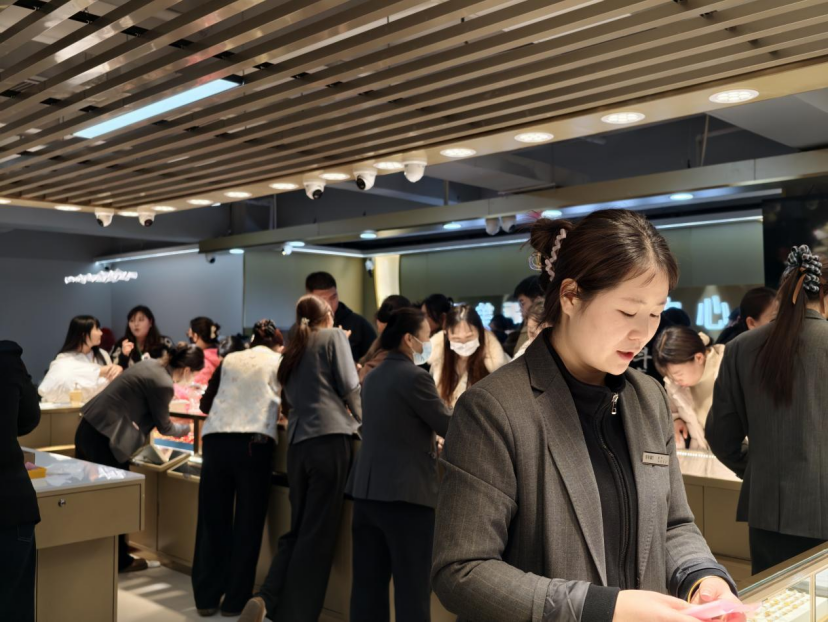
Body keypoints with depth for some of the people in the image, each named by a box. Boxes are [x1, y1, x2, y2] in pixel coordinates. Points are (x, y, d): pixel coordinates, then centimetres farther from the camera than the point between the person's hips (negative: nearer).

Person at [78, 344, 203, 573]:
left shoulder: (152, 364, 8)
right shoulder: (163, 384, -19)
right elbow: (164, 427, -4)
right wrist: (187, 428, 15)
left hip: (89, 428, 9)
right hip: (105, 439, -9)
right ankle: (119, 560, 19)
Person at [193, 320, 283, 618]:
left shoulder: (229, 359, 22)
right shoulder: (280, 362, 14)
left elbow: (206, 404, 31)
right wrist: (272, 409, 39)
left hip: (215, 439, 3)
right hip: (255, 442, -3)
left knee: (212, 521, 11)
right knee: (247, 523, 6)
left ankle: (206, 597, 18)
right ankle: (235, 600, 12)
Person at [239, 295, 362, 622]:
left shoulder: (292, 350, 24)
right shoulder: (334, 336, 6)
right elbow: (349, 387, -1)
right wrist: (362, 422, 14)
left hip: (298, 444, 6)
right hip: (329, 439, -6)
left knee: (298, 530, 14)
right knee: (317, 534, -2)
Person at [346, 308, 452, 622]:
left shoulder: (372, 378, 13)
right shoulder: (415, 377, -12)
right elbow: (450, 427, -6)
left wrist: (431, 441, 31)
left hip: (367, 490, 8)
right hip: (407, 494, -8)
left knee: (368, 584, 11)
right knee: (412, 588, 1)